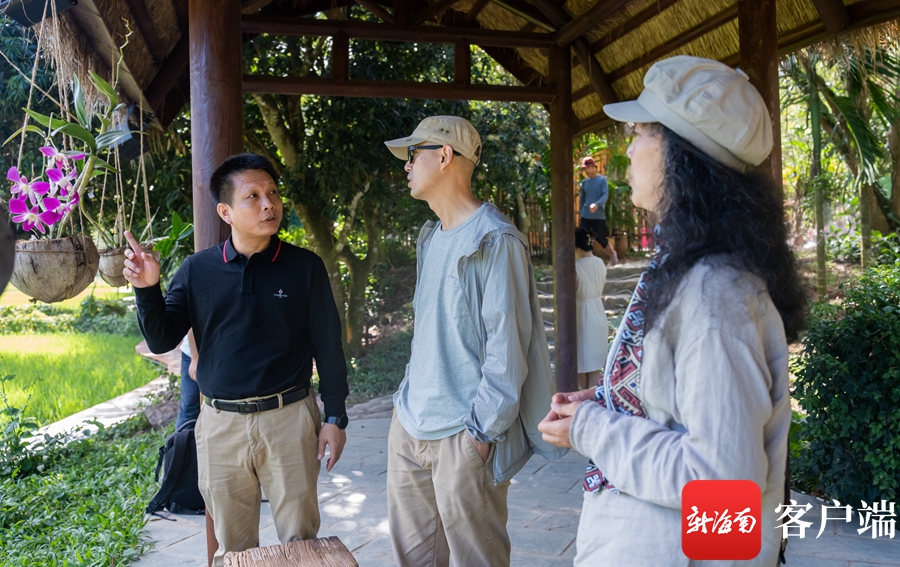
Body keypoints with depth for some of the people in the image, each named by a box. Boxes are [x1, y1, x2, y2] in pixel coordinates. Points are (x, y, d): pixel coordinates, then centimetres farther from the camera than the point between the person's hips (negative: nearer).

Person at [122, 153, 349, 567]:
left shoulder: (304, 267, -4)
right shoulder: (197, 271, 1)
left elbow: (328, 346, 0)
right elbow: (161, 340, 2)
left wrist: (335, 418, -1)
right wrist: (147, 289, -15)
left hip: (289, 419, -1)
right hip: (221, 424, 2)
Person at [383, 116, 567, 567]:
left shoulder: (494, 240, -13)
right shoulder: (431, 237, 14)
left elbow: (506, 344, -17)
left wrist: (482, 429, -17)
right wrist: (409, 396, 16)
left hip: (462, 434, -8)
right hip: (409, 426, 8)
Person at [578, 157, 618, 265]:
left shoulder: (602, 180, -5)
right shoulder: (584, 182, 9)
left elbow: (605, 195, -16)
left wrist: (596, 204, -33)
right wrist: (580, 211, 17)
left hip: (598, 216, -4)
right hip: (585, 216, 4)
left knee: (600, 238, 3)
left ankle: (612, 254, 29)